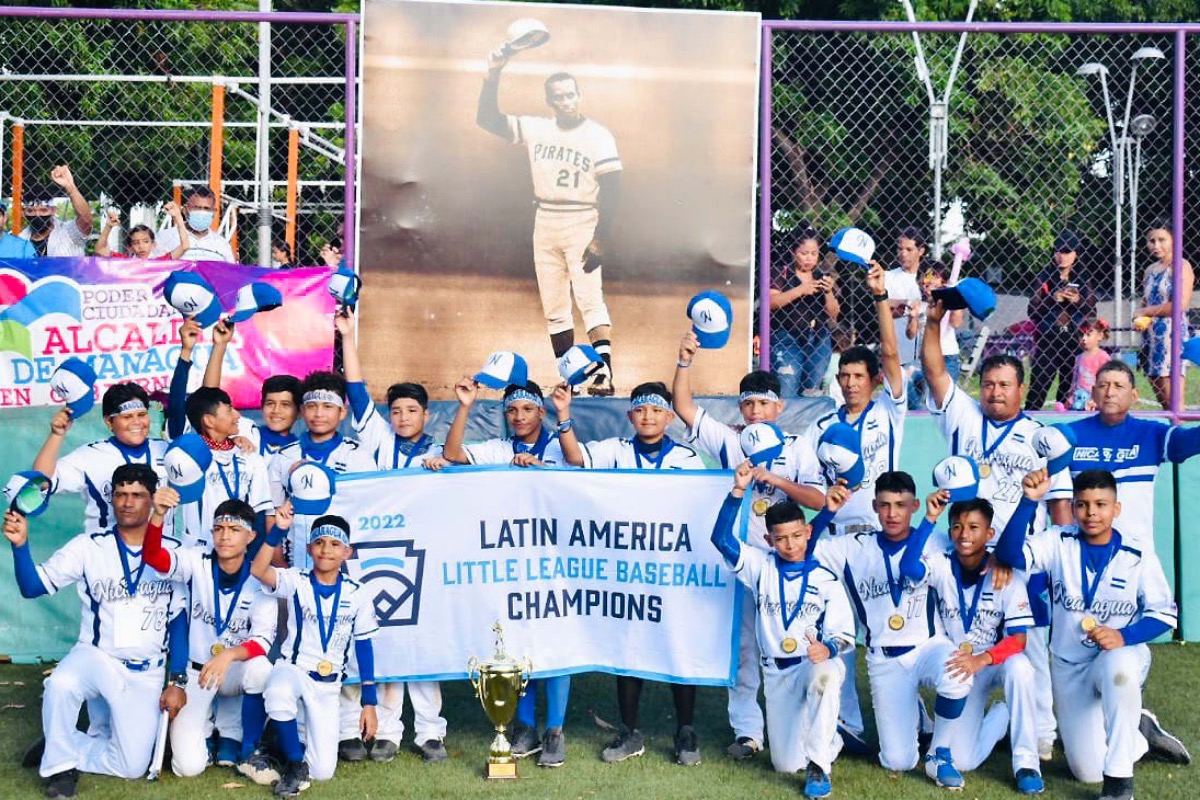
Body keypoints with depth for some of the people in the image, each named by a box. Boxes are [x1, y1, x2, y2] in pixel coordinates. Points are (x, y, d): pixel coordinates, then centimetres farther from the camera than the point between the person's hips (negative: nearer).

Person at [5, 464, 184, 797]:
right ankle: (61, 761, -10)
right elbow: (33, 587, -7)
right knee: (60, 684, -36)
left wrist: (177, 682, -2)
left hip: (147, 674, 1)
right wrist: (20, 544, -25)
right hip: (95, 657, -1)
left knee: (132, 766, -8)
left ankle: (66, 750, 19)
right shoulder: (90, 546, -2)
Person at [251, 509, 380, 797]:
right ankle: (295, 764, -13)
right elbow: (258, 571, -26)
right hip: (292, 668, -2)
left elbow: (364, 646, 3)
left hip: (328, 685, 2)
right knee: (279, 693, -41)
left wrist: (369, 702, 1)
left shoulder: (358, 594, -2)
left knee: (323, 771, -5)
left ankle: (291, 737, 31)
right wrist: (278, 530, -37)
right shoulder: (295, 581, -7)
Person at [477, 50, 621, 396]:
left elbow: (611, 190, -11)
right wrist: (493, 74, -7)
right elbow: (487, 119, 5)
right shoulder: (535, 129, 6)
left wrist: (601, 239, -18)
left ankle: (604, 374, -23)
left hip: (583, 225, -5)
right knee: (553, 308, 7)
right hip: (545, 225, 5)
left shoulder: (598, 136, -6)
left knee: (590, 299, -17)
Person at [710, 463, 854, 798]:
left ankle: (818, 765, -24)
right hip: (777, 674, 3)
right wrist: (739, 490, -21)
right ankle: (827, 737, 32)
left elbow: (844, 634, -6)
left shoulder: (826, 579, -5)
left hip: (815, 665, -2)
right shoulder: (761, 567, 0)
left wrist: (827, 649, -29)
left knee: (825, 675, -41)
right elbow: (721, 538, -13)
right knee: (786, 765, -2)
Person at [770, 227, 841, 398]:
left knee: (811, 392, 5)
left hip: (818, 341, 4)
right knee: (787, 393, -15)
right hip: (787, 340, -4)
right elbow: (770, 302, -14)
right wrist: (800, 290, -19)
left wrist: (829, 292, -7)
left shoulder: (824, 278, 12)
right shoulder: (782, 274, 1)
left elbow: (834, 314, 10)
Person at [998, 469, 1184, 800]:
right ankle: (1140, 734, 32)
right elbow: (1010, 554, -23)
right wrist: (1029, 500, -34)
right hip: (1070, 668, 2)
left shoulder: (1139, 558, -9)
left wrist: (1123, 636, -25)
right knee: (1088, 771, -2)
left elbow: (1165, 614, -6)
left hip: (1122, 656, -2)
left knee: (1117, 666, -42)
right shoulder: (1058, 542, -8)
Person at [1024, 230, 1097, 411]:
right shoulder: (1045, 277, 6)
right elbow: (1032, 311, 2)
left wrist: (1078, 301, -10)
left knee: (1069, 388, 1)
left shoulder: (1082, 279, 9)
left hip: (1073, 341, 1)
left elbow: (1091, 312, 7)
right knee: (1038, 386, -6)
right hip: (1047, 340, -1)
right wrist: (1052, 300, -13)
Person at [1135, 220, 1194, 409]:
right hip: (1151, 335, 7)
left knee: (1171, 399, -11)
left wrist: (1145, 312, -7)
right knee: (1160, 397, 5)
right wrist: (1140, 319, 0)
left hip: (1172, 333, -7)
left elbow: (1180, 304, -15)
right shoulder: (1150, 270, 16)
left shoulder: (1181, 266, -4)